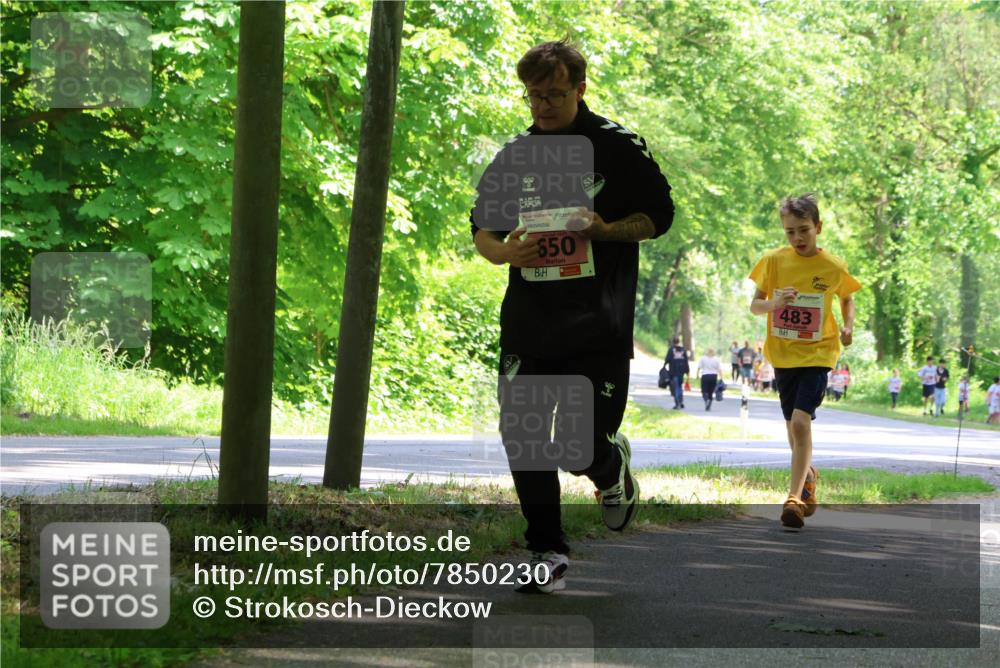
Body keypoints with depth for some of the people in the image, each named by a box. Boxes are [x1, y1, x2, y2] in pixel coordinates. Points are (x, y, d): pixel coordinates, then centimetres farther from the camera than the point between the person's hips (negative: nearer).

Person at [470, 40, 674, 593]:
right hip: (528, 320, 4)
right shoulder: (513, 156, 11)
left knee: (581, 447, -10)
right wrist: (505, 252, -6)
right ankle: (548, 552, 10)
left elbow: (659, 215, 4)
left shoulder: (617, 147, 0)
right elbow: (481, 228, 17)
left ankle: (612, 465, 28)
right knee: (522, 438, -3)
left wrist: (604, 230, -14)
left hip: (599, 324, -4)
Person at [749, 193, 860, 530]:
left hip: (817, 353, -3)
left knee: (801, 421, -19)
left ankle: (795, 497, -19)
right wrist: (774, 303, -22)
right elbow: (754, 305, -1)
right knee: (794, 426, 16)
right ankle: (808, 475, 44)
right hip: (783, 354, 3)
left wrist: (848, 326, -4)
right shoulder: (774, 261, -4)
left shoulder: (834, 267, -5)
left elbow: (846, 298, 14)